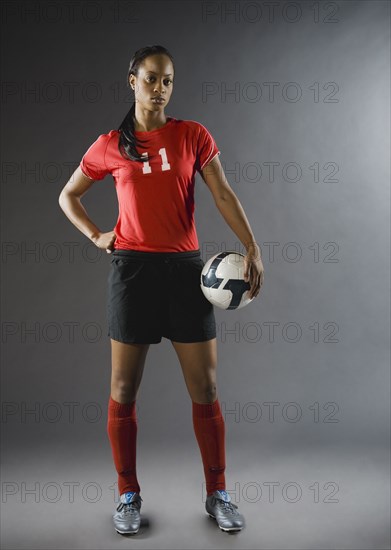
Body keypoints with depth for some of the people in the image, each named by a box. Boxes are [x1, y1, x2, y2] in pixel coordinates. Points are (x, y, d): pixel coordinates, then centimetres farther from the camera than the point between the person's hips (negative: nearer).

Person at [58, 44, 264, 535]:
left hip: (185, 267, 0)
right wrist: (96, 236, 2)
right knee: (123, 390, 5)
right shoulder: (110, 146, 5)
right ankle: (128, 495, 24)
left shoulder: (193, 135, 5)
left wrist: (252, 247, -15)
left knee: (205, 389, 4)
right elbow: (67, 196, 17)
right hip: (132, 268, 0)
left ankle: (217, 495, 21)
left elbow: (223, 195, -3)